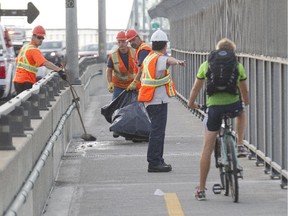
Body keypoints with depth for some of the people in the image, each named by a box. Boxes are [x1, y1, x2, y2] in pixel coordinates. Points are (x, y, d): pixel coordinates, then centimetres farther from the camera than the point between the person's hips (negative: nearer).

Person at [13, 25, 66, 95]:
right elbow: (45, 63, -30)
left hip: (17, 80, 10)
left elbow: (17, 61, 25)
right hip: (26, 83, -10)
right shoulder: (34, 50, -15)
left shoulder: (24, 47, 14)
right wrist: (59, 70, -41)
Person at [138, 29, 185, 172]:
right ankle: (154, 162, -12)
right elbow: (168, 60, -39)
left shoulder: (148, 58, 16)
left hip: (150, 100, 10)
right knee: (157, 131, -10)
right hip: (158, 100, -10)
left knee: (157, 130, 17)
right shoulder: (159, 58, -15)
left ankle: (158, 160, 23)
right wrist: (177, 61, -61)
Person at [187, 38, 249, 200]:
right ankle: (240, 144, 30)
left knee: (207, 149, 5)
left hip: (214, 107, 0)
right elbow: (244, 91, 16)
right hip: (233, 105, 0)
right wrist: (246, 102, 38)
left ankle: (201, 189, 5)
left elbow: (196, 88, 14)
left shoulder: (206, 65, 8)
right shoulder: (238, 66, 7)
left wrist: (191, 103, 33)